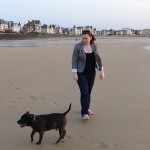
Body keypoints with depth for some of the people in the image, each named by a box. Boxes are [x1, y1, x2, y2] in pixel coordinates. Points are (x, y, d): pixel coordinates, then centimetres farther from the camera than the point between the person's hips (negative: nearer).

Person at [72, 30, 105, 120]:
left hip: (91, 73, 4)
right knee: (84, 92, -11)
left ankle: (87, 108, 30)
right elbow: (74, 60, -9)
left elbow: (98, 59, 8)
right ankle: (84, 113, -12)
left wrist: (101, 71, 6)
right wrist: (74, 73, -14)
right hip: (81, 73, -4)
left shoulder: (94, 46, 2)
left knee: (88, 92, 11)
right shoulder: (77, 46, -9)